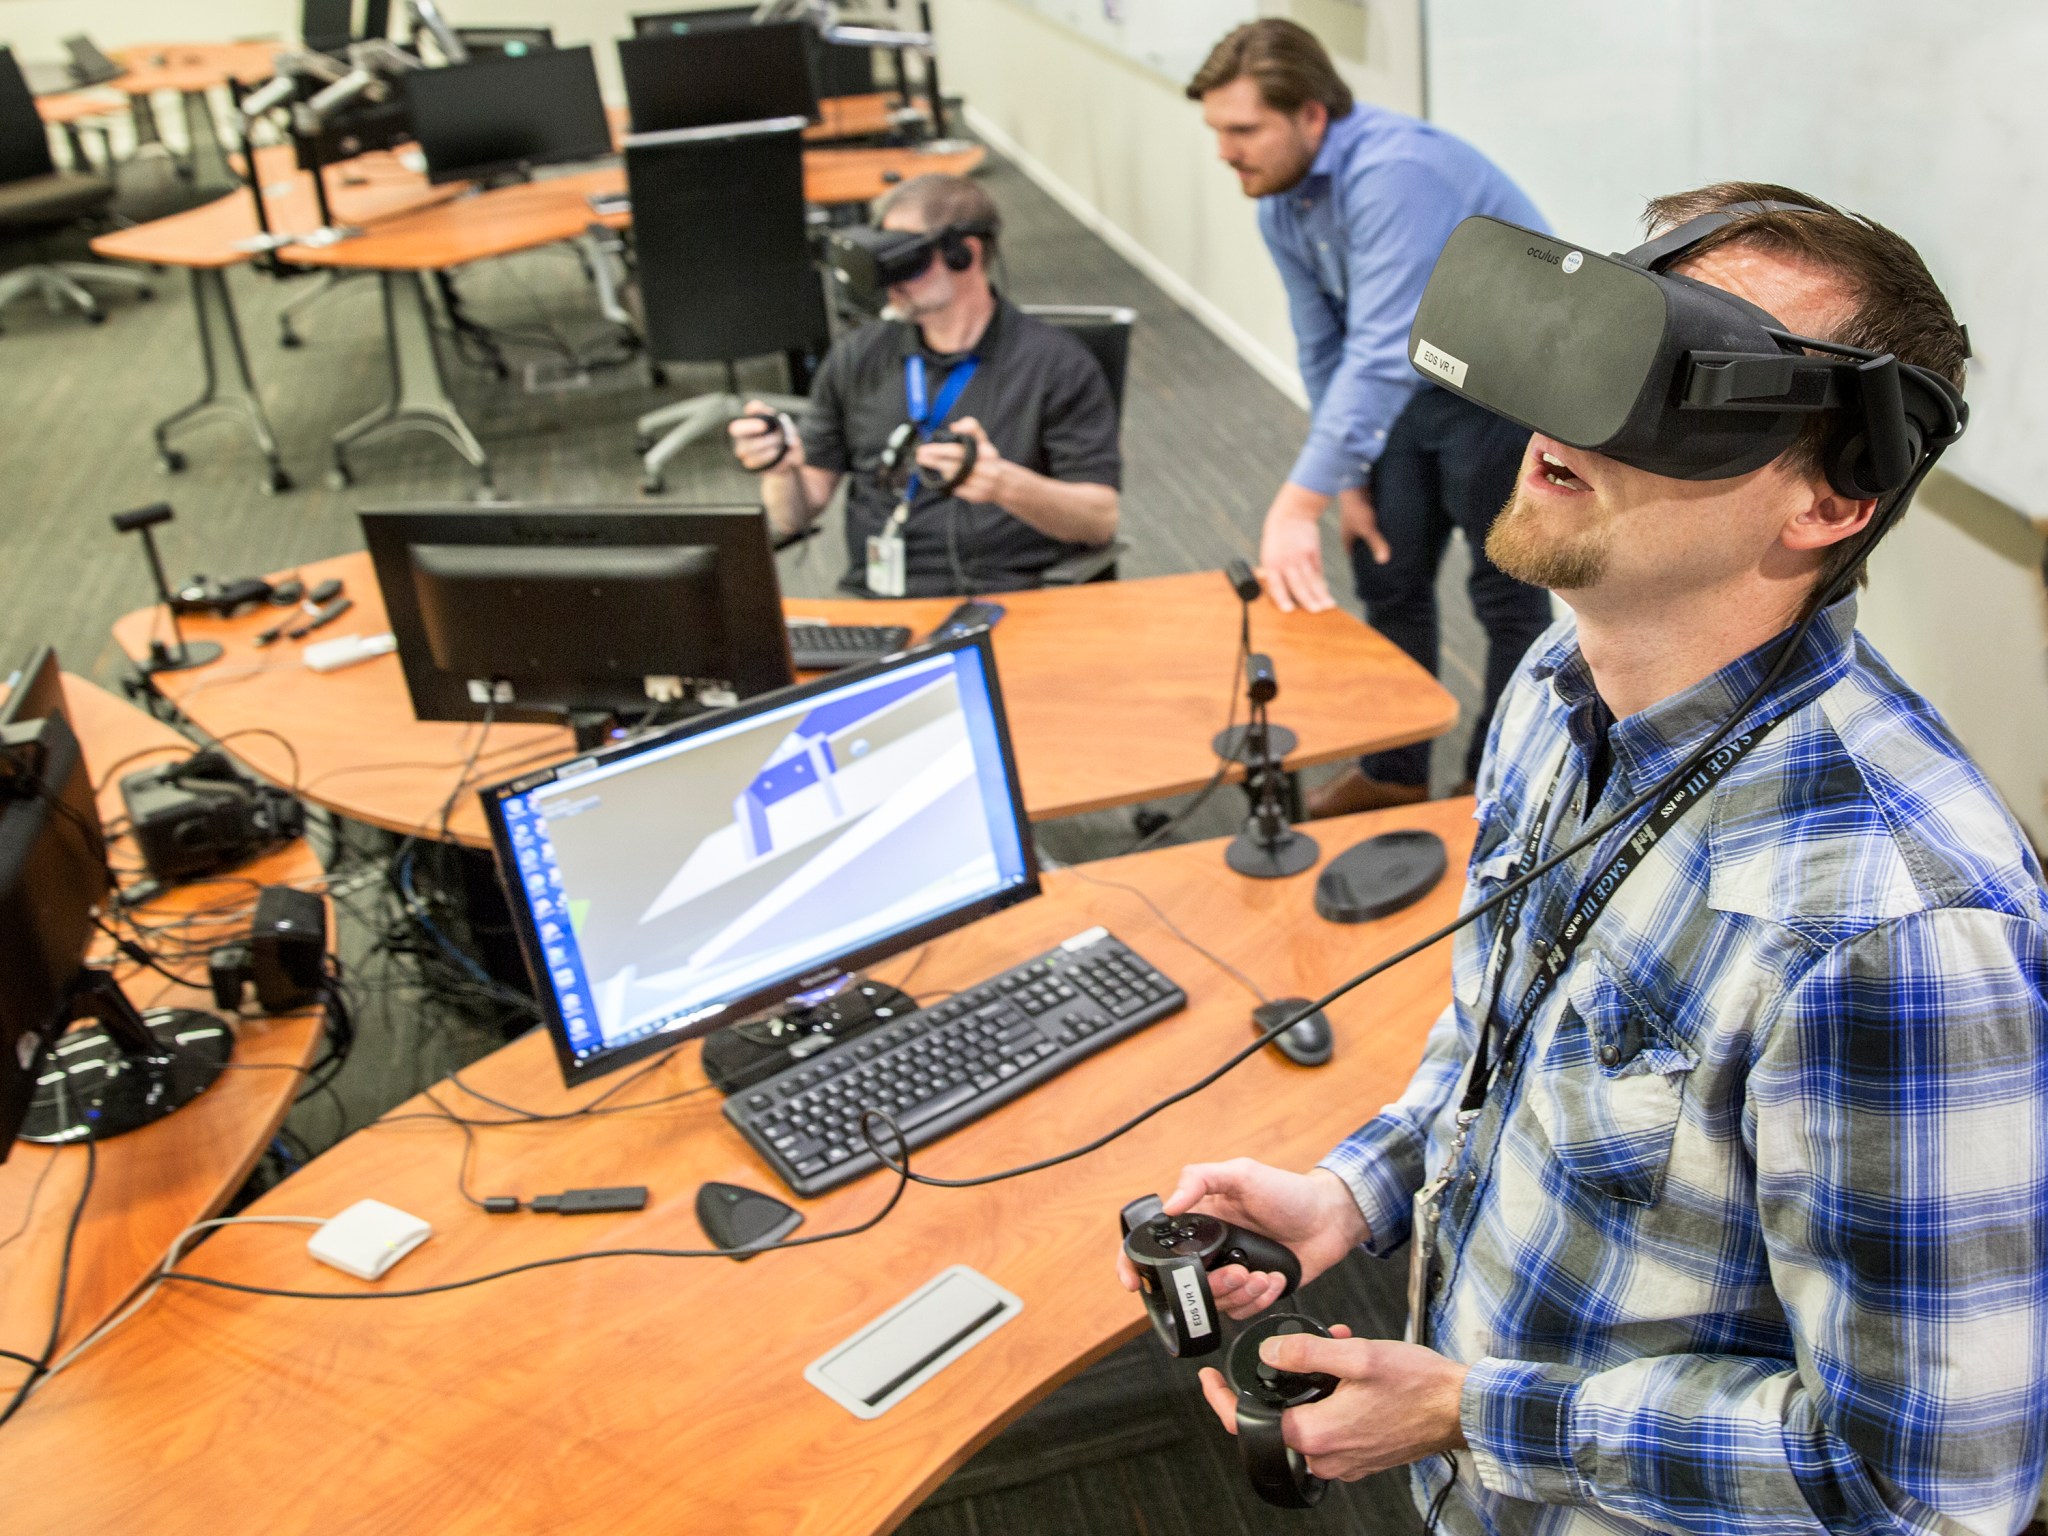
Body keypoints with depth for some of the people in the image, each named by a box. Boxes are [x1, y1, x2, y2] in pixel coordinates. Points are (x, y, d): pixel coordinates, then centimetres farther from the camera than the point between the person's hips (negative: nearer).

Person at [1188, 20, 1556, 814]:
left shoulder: (1392, 173, -32)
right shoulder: (1279, 202, -3)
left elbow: (1380, 354, -39)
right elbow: (1323, 349, 5)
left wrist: (1298, 503, -41)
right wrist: (1349, 481, 3)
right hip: (1420, 382, 8)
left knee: (1506, 595, 1)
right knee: (1388, 574, 12)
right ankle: (1394, 769, 28)